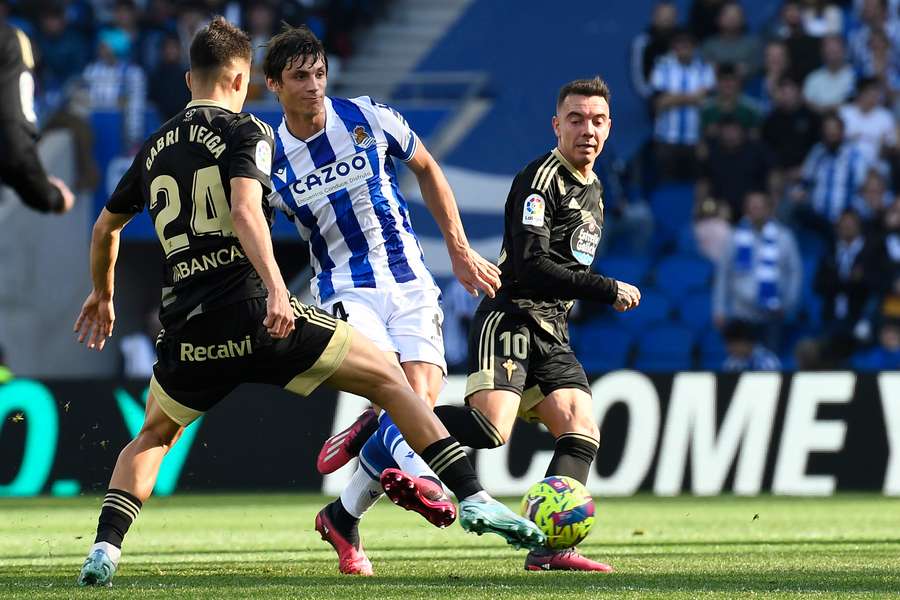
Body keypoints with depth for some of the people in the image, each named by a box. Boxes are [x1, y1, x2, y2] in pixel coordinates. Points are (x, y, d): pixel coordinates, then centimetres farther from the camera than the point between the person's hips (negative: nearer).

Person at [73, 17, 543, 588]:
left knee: (151, 440, 27)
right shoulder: (246, 132, 1)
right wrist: (275, 289, -29)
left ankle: (106, 547, 7)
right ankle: (472, 497, -6)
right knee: (390, 380, 5)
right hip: (257, 314, -5)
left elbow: (106, 227, 31)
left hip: (187, 327, 5)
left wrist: (103, 294, 49)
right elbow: (244, 210, -18)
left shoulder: (155, 149, 19)